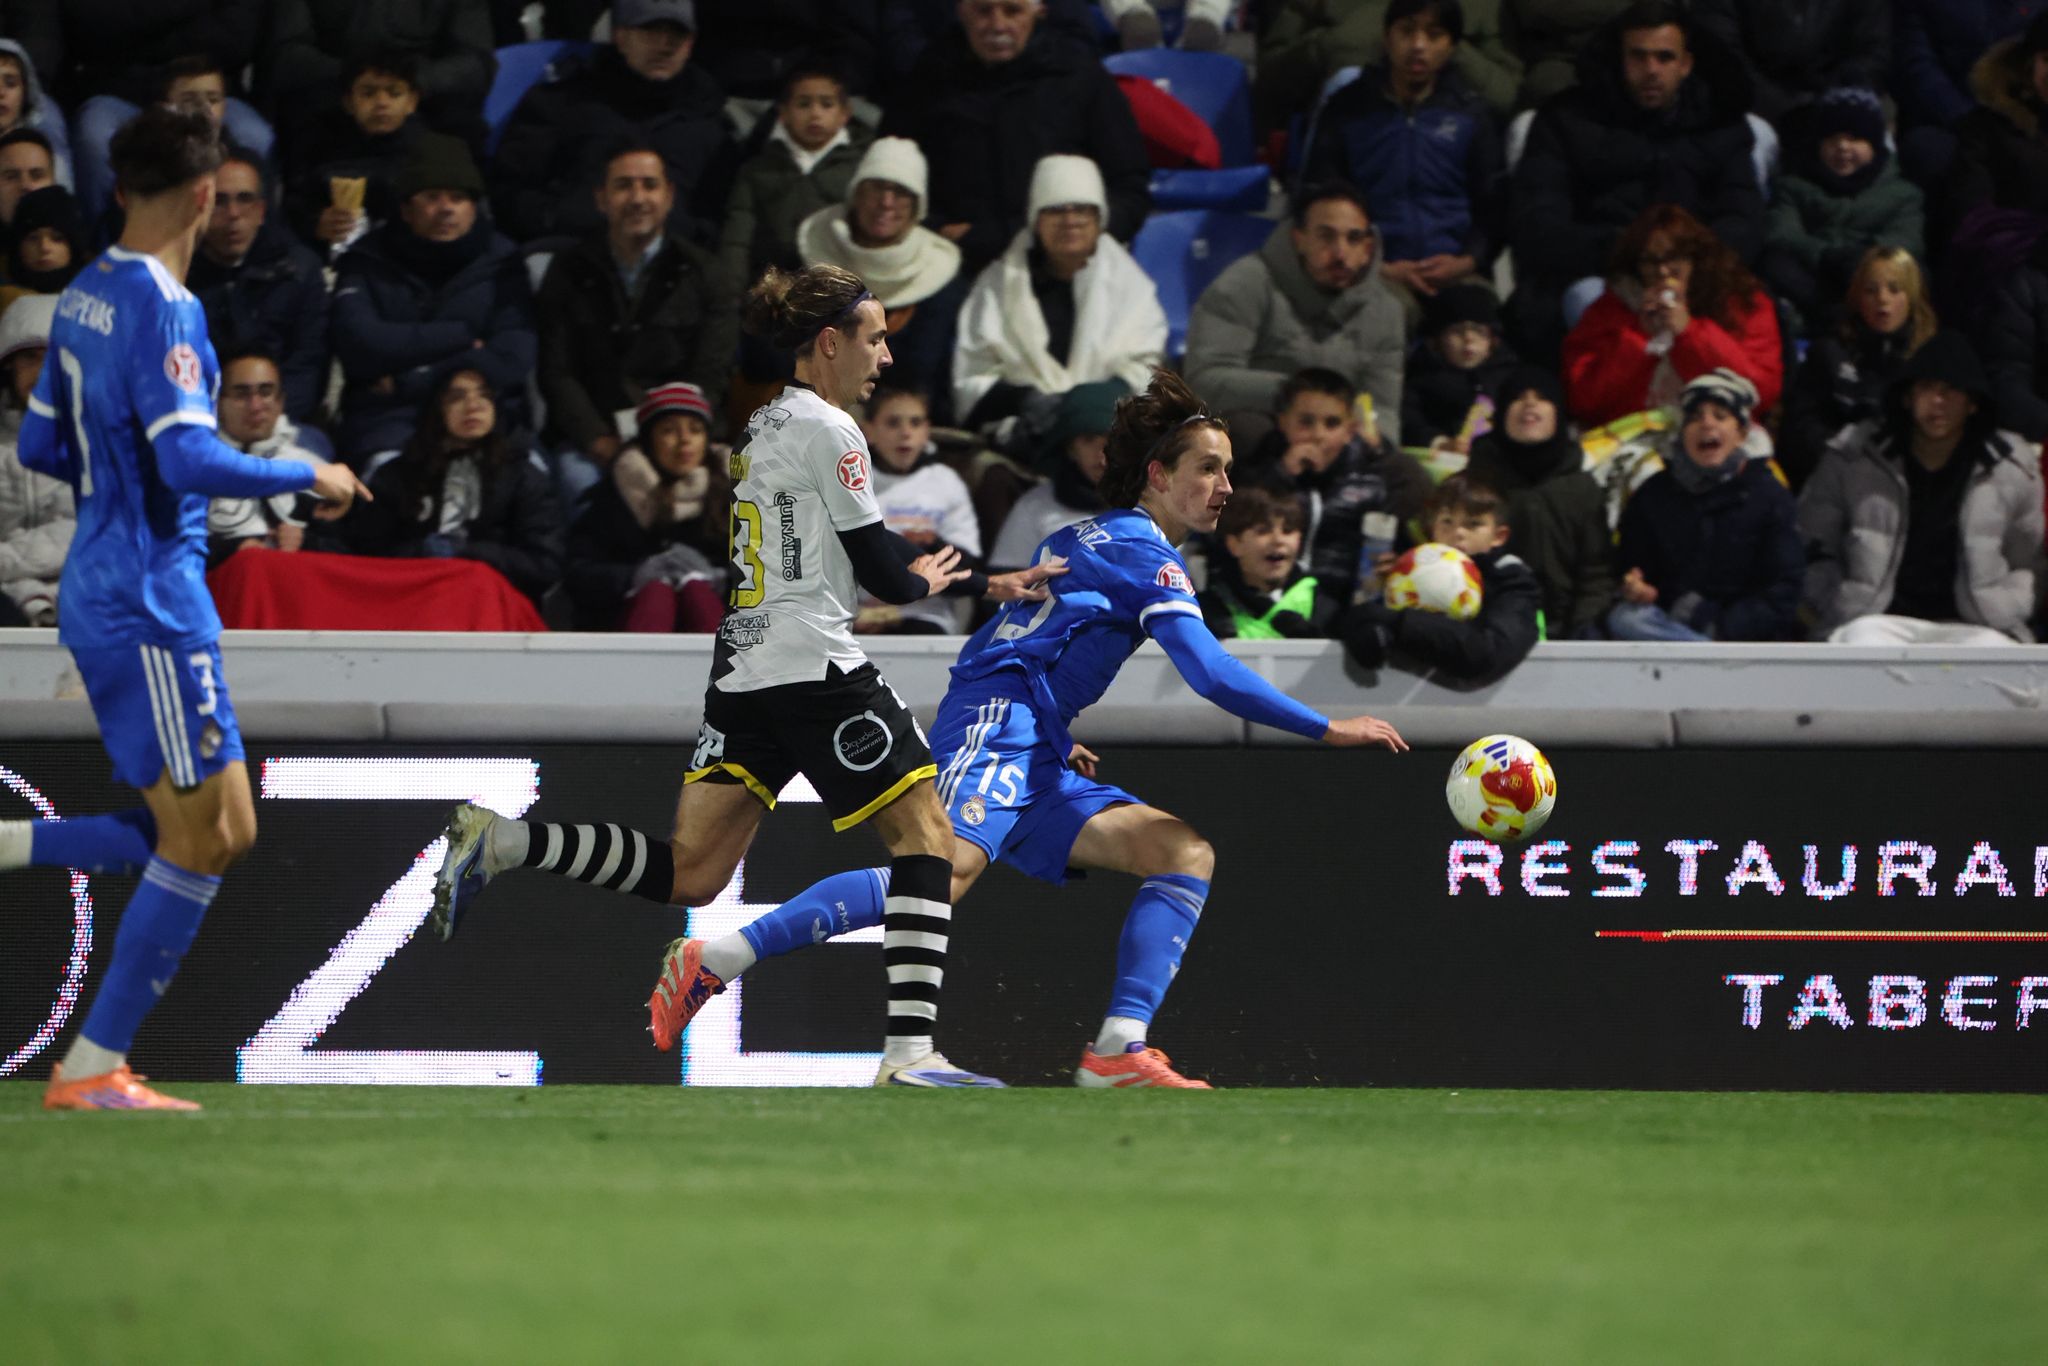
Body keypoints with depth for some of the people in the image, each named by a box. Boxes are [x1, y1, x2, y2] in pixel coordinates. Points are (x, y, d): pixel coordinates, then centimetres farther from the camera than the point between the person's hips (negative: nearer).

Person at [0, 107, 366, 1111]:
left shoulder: (84, 298, 11)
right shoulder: (161, 308, -17)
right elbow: (190, 460, -24)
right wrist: (308, 477, -12)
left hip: (102, 599, 9)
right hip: (152, 604, -9)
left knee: (223, 834, 11)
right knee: (198, 843, -3)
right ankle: (93, 1070, -1)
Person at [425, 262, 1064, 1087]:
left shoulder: (766, 425, 21)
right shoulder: (828, 430, -8)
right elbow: (881, 570, -8)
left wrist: (991, 585, 26)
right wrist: (926, 580, 17)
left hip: (742, 672, 8)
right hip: (812, 669, -8)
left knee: (689, 875, 3)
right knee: (924, 830, -2)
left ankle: (499, 845, -9)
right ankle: (910, 1051, -12)